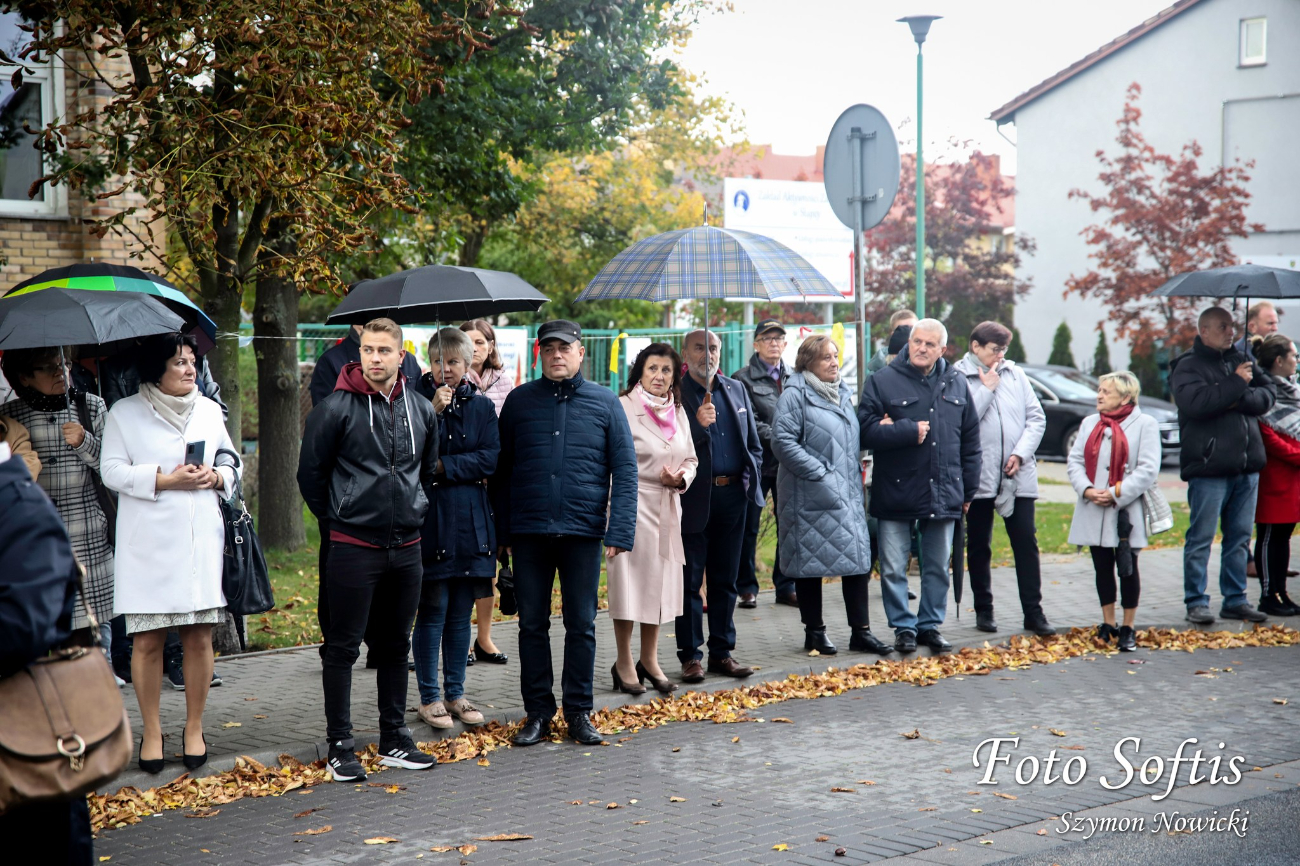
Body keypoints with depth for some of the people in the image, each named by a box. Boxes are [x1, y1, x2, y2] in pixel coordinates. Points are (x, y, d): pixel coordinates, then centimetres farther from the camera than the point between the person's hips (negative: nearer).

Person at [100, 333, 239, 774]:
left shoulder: (209, 410, 13)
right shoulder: (125, 413, 1)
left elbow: (231, 461, 19)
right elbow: (111, 470, -4)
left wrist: (217, 477, -4)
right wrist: (164, 480, -15)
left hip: (201, 540, 3)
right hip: (147, 543, -3)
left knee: (199, 637, 3)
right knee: (147, 640, -1)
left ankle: (194, 728, 16)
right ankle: (151, 731, 12)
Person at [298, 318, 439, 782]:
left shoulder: (421, 410, 6)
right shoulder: (336, 409, -9)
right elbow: (310, 473, -1)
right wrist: (339, 516, 2)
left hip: (407, 547, 5)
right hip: (353, 547, -5)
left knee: (396, 646, 13)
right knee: (343, 647, 0)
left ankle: (394, 740, 22)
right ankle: (340, 747, 6)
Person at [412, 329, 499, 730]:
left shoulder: (481, 407, 8)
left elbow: (490, 459, -3)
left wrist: (442, 466, -12)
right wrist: (434, 412, -19)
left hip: (470, 522, 3)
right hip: (429, 520, -3)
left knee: (461, 614, 9)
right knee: (433, 611, -2)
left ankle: (455, 694, 19)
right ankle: (429, 697, 8)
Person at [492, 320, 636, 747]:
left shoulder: (604, 403, 4)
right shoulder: (519, 401, 7)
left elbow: (624, 468, 2)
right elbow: (502, 469, 9)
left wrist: (620, 530, -7)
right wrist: (502, 530, 3)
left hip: (582, 531, -1)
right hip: (529, 532, 1)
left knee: (581, 625, 5)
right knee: (532, 624, 6)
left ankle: (579, 712, 16)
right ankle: (537, 712, 16)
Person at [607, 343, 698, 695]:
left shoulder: (678, 412, 11)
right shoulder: (622, 408, -9)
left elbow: (691, 458, 18)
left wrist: (681, 478, -5)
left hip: (666, 508, 6)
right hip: (631, 505, -6)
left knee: (659, 581, 11)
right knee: (628, 583, -1)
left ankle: (650, 659, 24)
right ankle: (624, 663, 11)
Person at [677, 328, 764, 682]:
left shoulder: (736, 389, 13)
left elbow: (753, 441, 17)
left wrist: (751, 480, 6)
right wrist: (697, 424, -26)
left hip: (733, 495, 5)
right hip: (694, 497, -5)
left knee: (725, 580, 11)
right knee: (690, 580, 1)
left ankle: (722, 652, 18)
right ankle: (690, 656, 7)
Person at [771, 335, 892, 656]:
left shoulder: (842, 394, 15)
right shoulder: (795, 395, -8)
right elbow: (783, 440, -16)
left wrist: (857, 478, 14)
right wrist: (819, 474, -17)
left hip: (848, 494, 7)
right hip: (811, 496, -7)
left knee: (858, 559, 2)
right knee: (811, 561, 2)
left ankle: (861, 631, 7)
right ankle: (814, 631, 12)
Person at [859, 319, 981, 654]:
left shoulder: (956, 384, 9)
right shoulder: (883, 382, -3)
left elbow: (970, 441, 12)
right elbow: (866, 430, -11)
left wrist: (969, 490, 10)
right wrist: (909, 431, -16)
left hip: (943, 494, 3)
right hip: (897, 493, -3)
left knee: (938, 567, 11)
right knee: (894, 568, 1)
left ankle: (930, 625, 22)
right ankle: (904, 627, 13)